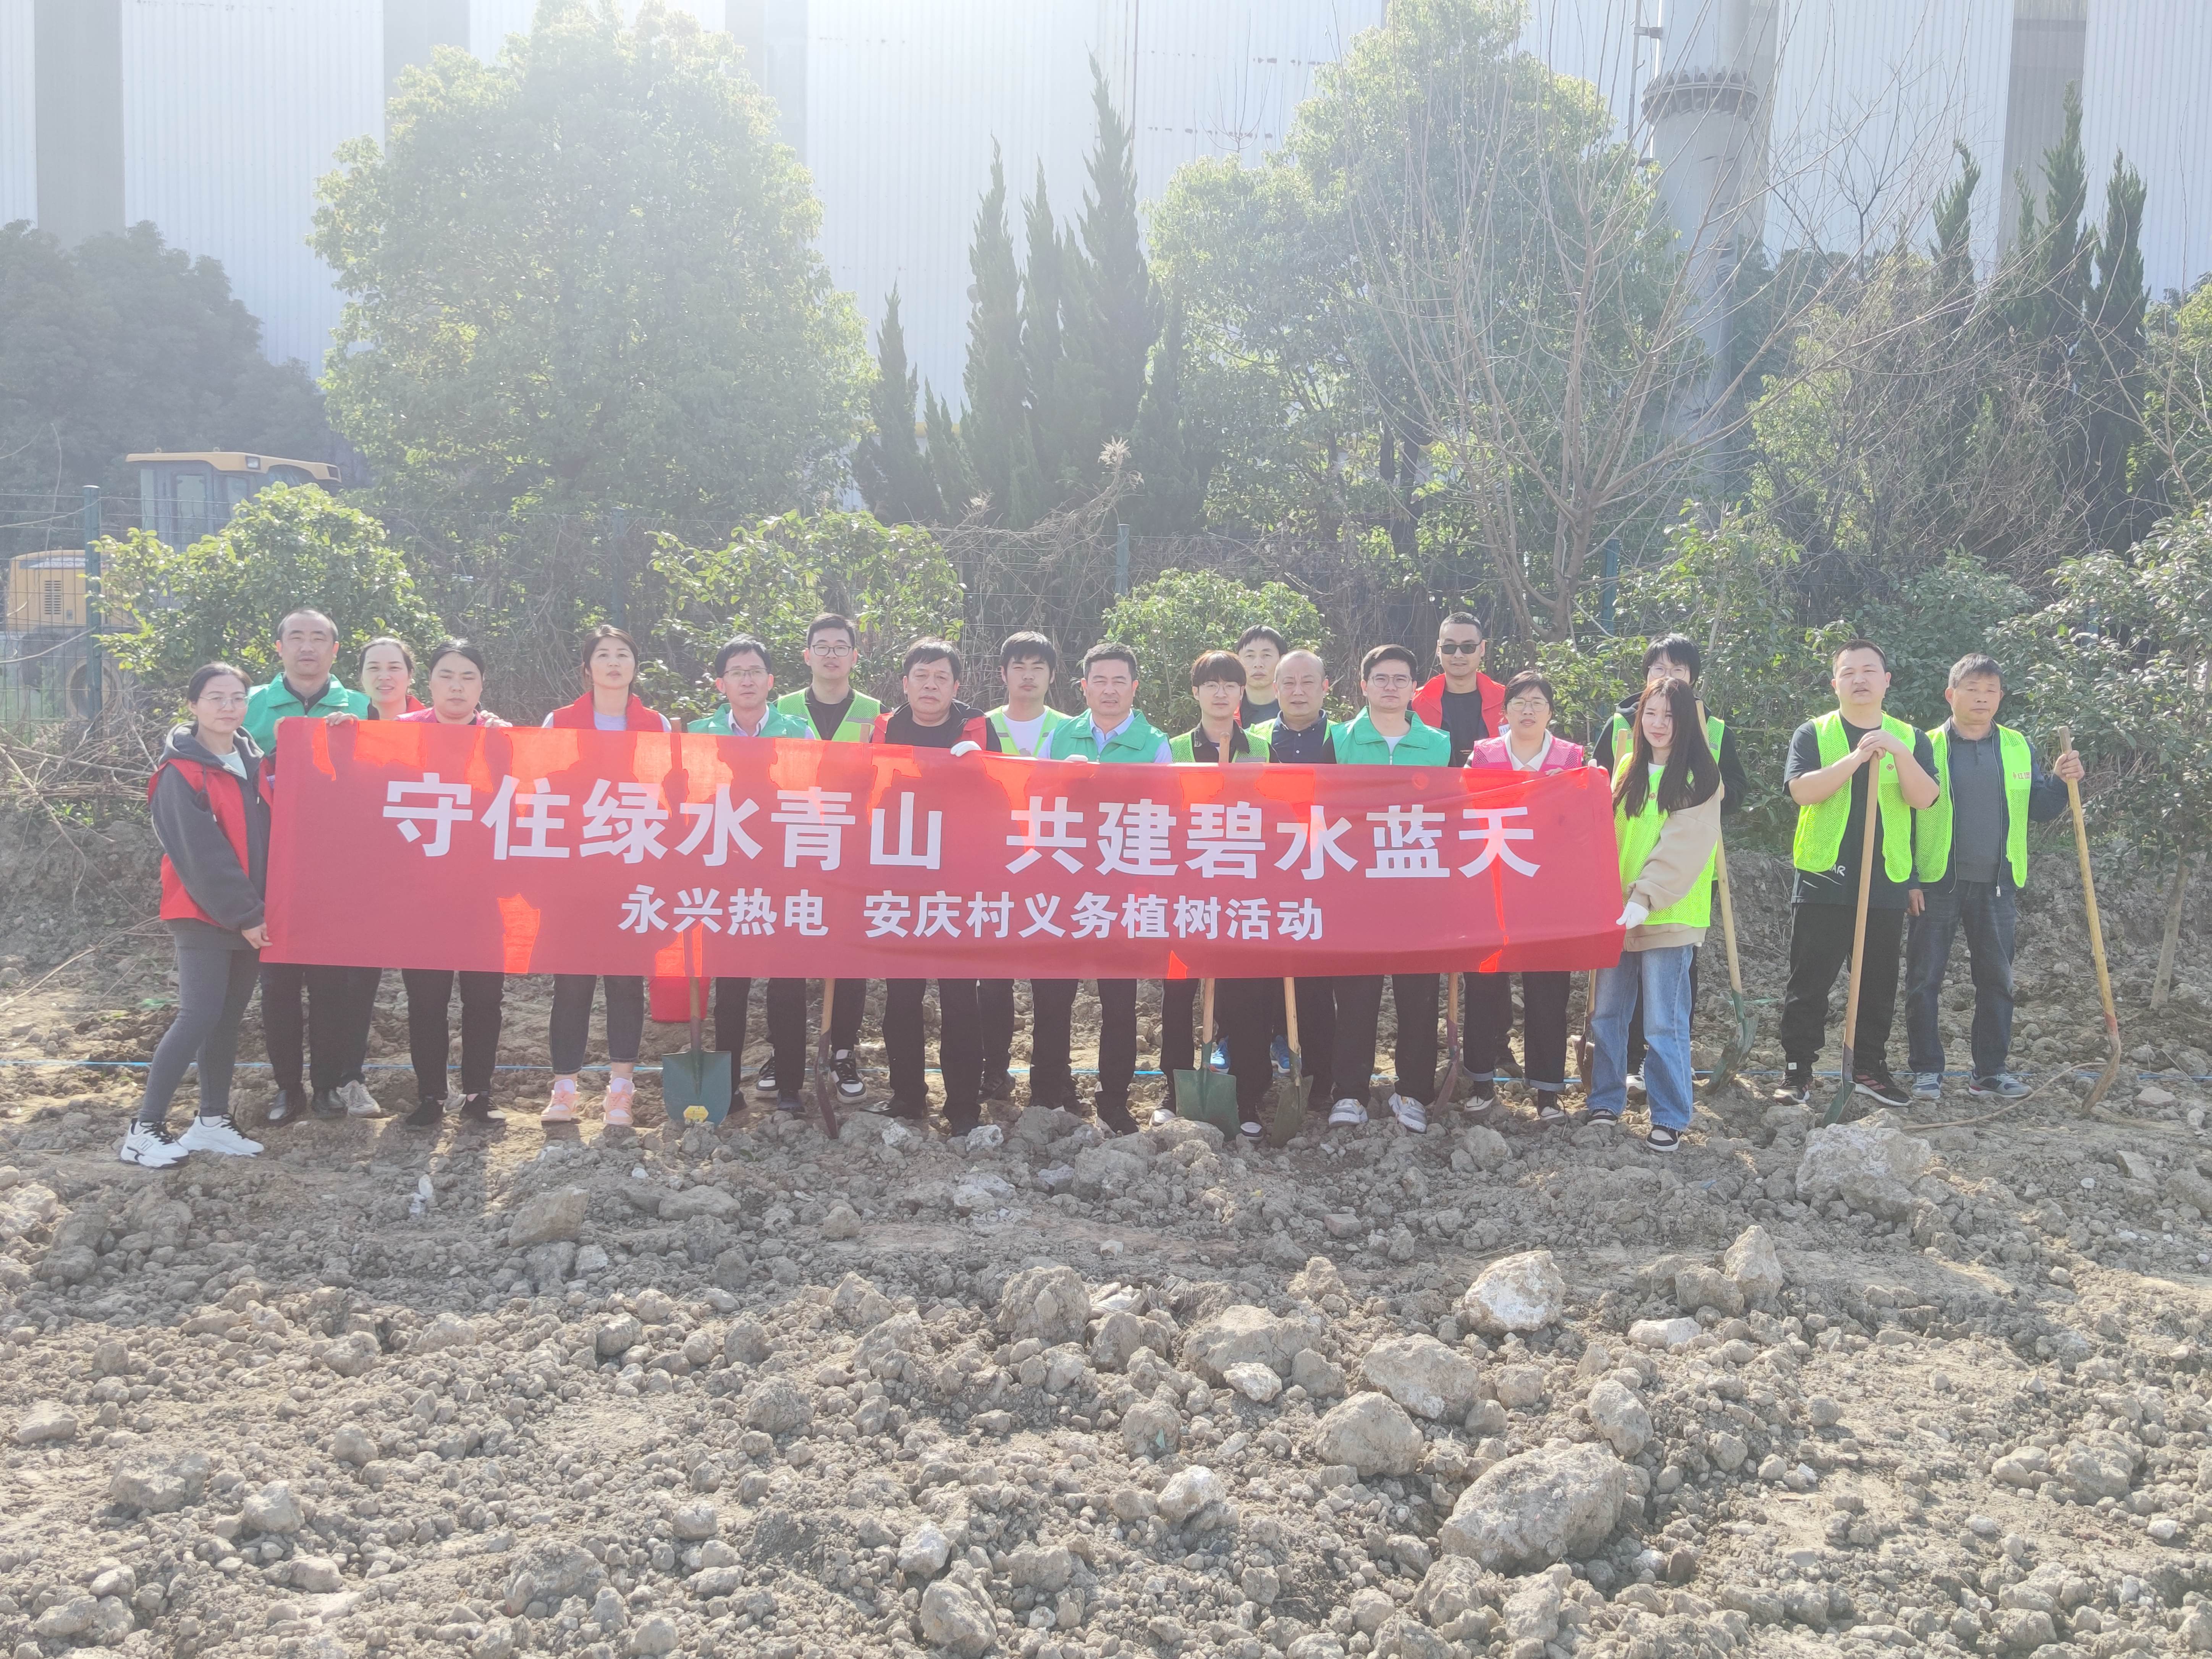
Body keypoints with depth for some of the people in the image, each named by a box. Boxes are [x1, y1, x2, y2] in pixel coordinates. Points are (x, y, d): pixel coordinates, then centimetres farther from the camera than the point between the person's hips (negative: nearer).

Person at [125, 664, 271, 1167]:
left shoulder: (253, 764, 12)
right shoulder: (181, 773, -9)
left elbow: (265, 838, 13)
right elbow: (201, 853, -14)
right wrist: (243, 914, -14)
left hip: (250, 916, 6)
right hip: (202, 915, -6)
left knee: (228, 1018, 9)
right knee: (199, 1016, -11)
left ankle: (212, 1121, 16)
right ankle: (145, 1129, -6)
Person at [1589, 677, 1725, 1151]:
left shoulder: (1700, 778, -5)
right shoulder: (1628, 768, 12)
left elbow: (1684, 846, -14)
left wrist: (1644, 897, -23)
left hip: (1668, 916, -5)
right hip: (1616, 912, 5)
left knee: (1664, 1023, -2)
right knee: (1606, 1014, 10)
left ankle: (1670, 1118, 9)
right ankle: (1605, 1102, 23)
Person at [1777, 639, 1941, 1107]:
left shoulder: (1911, 739, 9)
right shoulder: (1814, 734, 2)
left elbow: (1925, 797, -6)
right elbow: (1802, 790, -14)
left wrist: (1899, 752, -21)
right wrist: (1857, 758, -23)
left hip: (1887, 881, 3)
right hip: (1824, 880, -2)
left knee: (1878, 983, 10)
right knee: (1809, 983, 0)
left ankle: (1870, 1068, 21)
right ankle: (1797, 1072, 6)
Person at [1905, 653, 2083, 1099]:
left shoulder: (2020, 748, 7)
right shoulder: (1928, 748, -3)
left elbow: (2039, 810, 11)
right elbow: (1905, 818, -3)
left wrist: (2060, 782, -10)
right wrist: (1909, 880, -9)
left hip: (1995, 886, 3)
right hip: (1937, 884, -3)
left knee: (1996, 979, 9)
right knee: (1925, 979, -1)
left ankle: (1991, 1070, 19)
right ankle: (1926, 1070, 8)